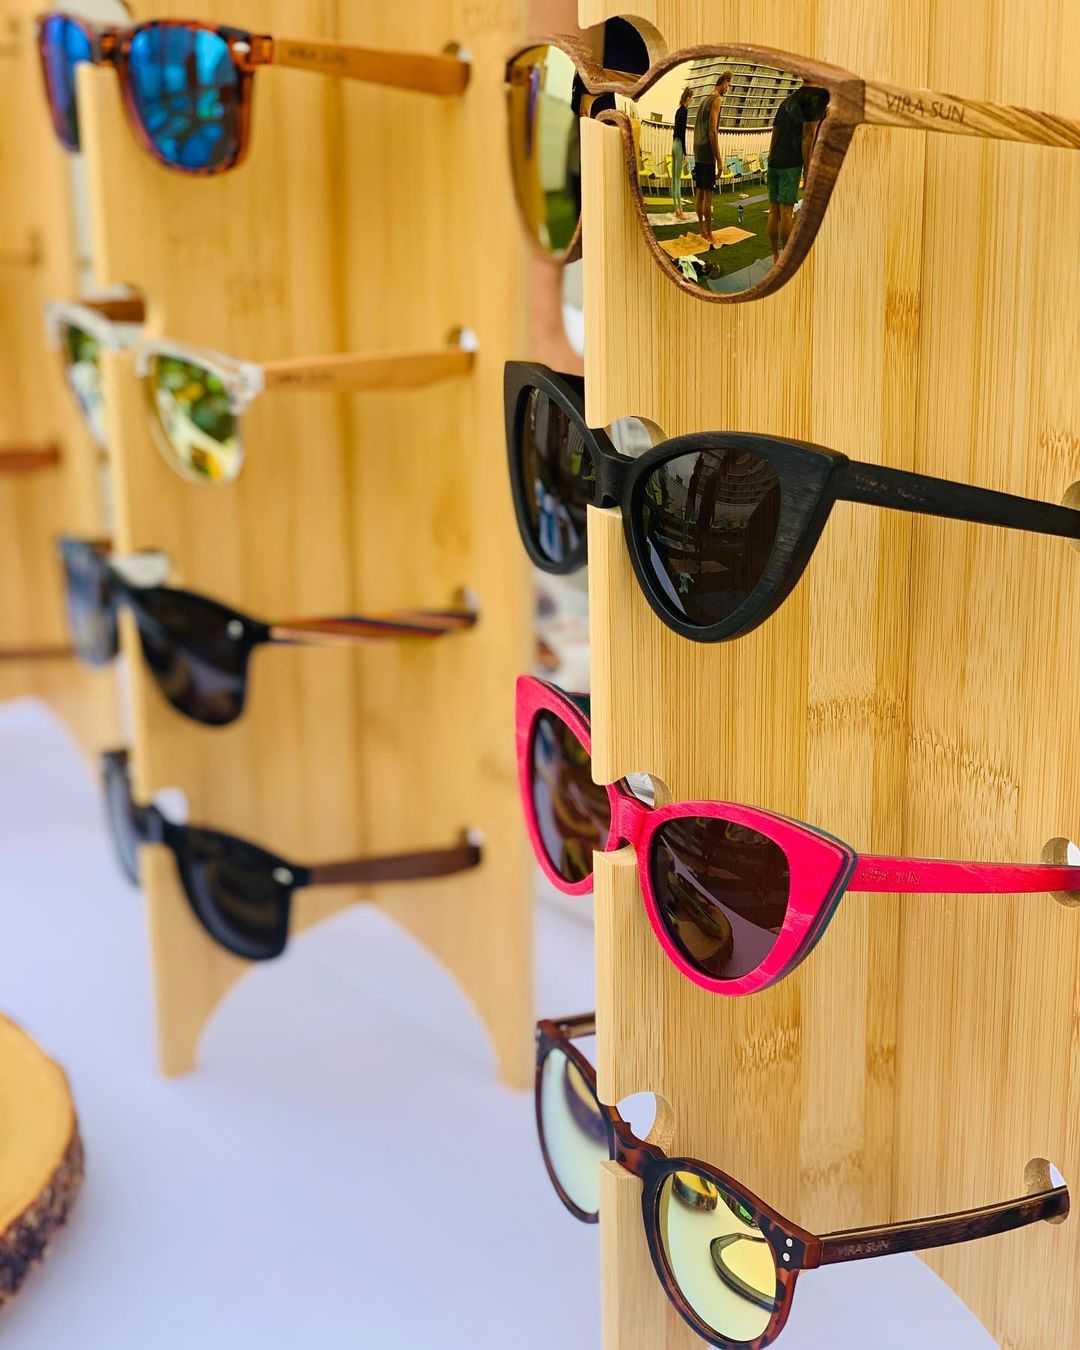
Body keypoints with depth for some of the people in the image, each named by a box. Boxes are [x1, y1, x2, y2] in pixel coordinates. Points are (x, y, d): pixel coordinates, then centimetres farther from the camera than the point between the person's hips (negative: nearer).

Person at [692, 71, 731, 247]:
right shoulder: (718, 99, -9)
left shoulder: (705, 100, 17)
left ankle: (702, 230, 17)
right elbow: (713, 130, -16)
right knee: (708, 193, -7)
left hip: (698, 153, 9)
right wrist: (719, 160, -16)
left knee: (700, 191, 11)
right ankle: (709, 235, -5)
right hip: (707, 153, -9)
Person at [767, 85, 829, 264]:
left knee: (774, 210, 7)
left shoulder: (787, 101, 17)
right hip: (791, 164, -7)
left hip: (774, 163, 7)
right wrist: (808, 171, -11)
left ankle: (776, 258, 12)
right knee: (786, 211, -6)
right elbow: (808, 134, -12)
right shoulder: (818, 95, -5)